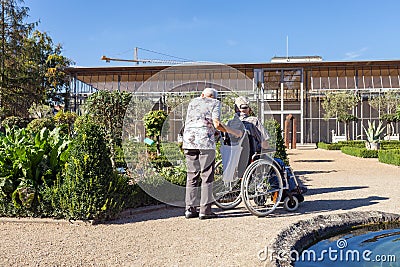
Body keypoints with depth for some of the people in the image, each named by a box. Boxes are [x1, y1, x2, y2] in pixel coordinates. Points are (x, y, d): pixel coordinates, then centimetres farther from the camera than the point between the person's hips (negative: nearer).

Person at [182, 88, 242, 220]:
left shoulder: (193, 102, 23)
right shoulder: (215, 103, 9)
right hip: (205, 141, -4)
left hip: (188, 141, 4)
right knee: (206, 176, 2)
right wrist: (234, 132, 3)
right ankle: (205, 210, 0)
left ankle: (190, 209, 10)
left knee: (192, 175, 10)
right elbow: (216, 124, -5)